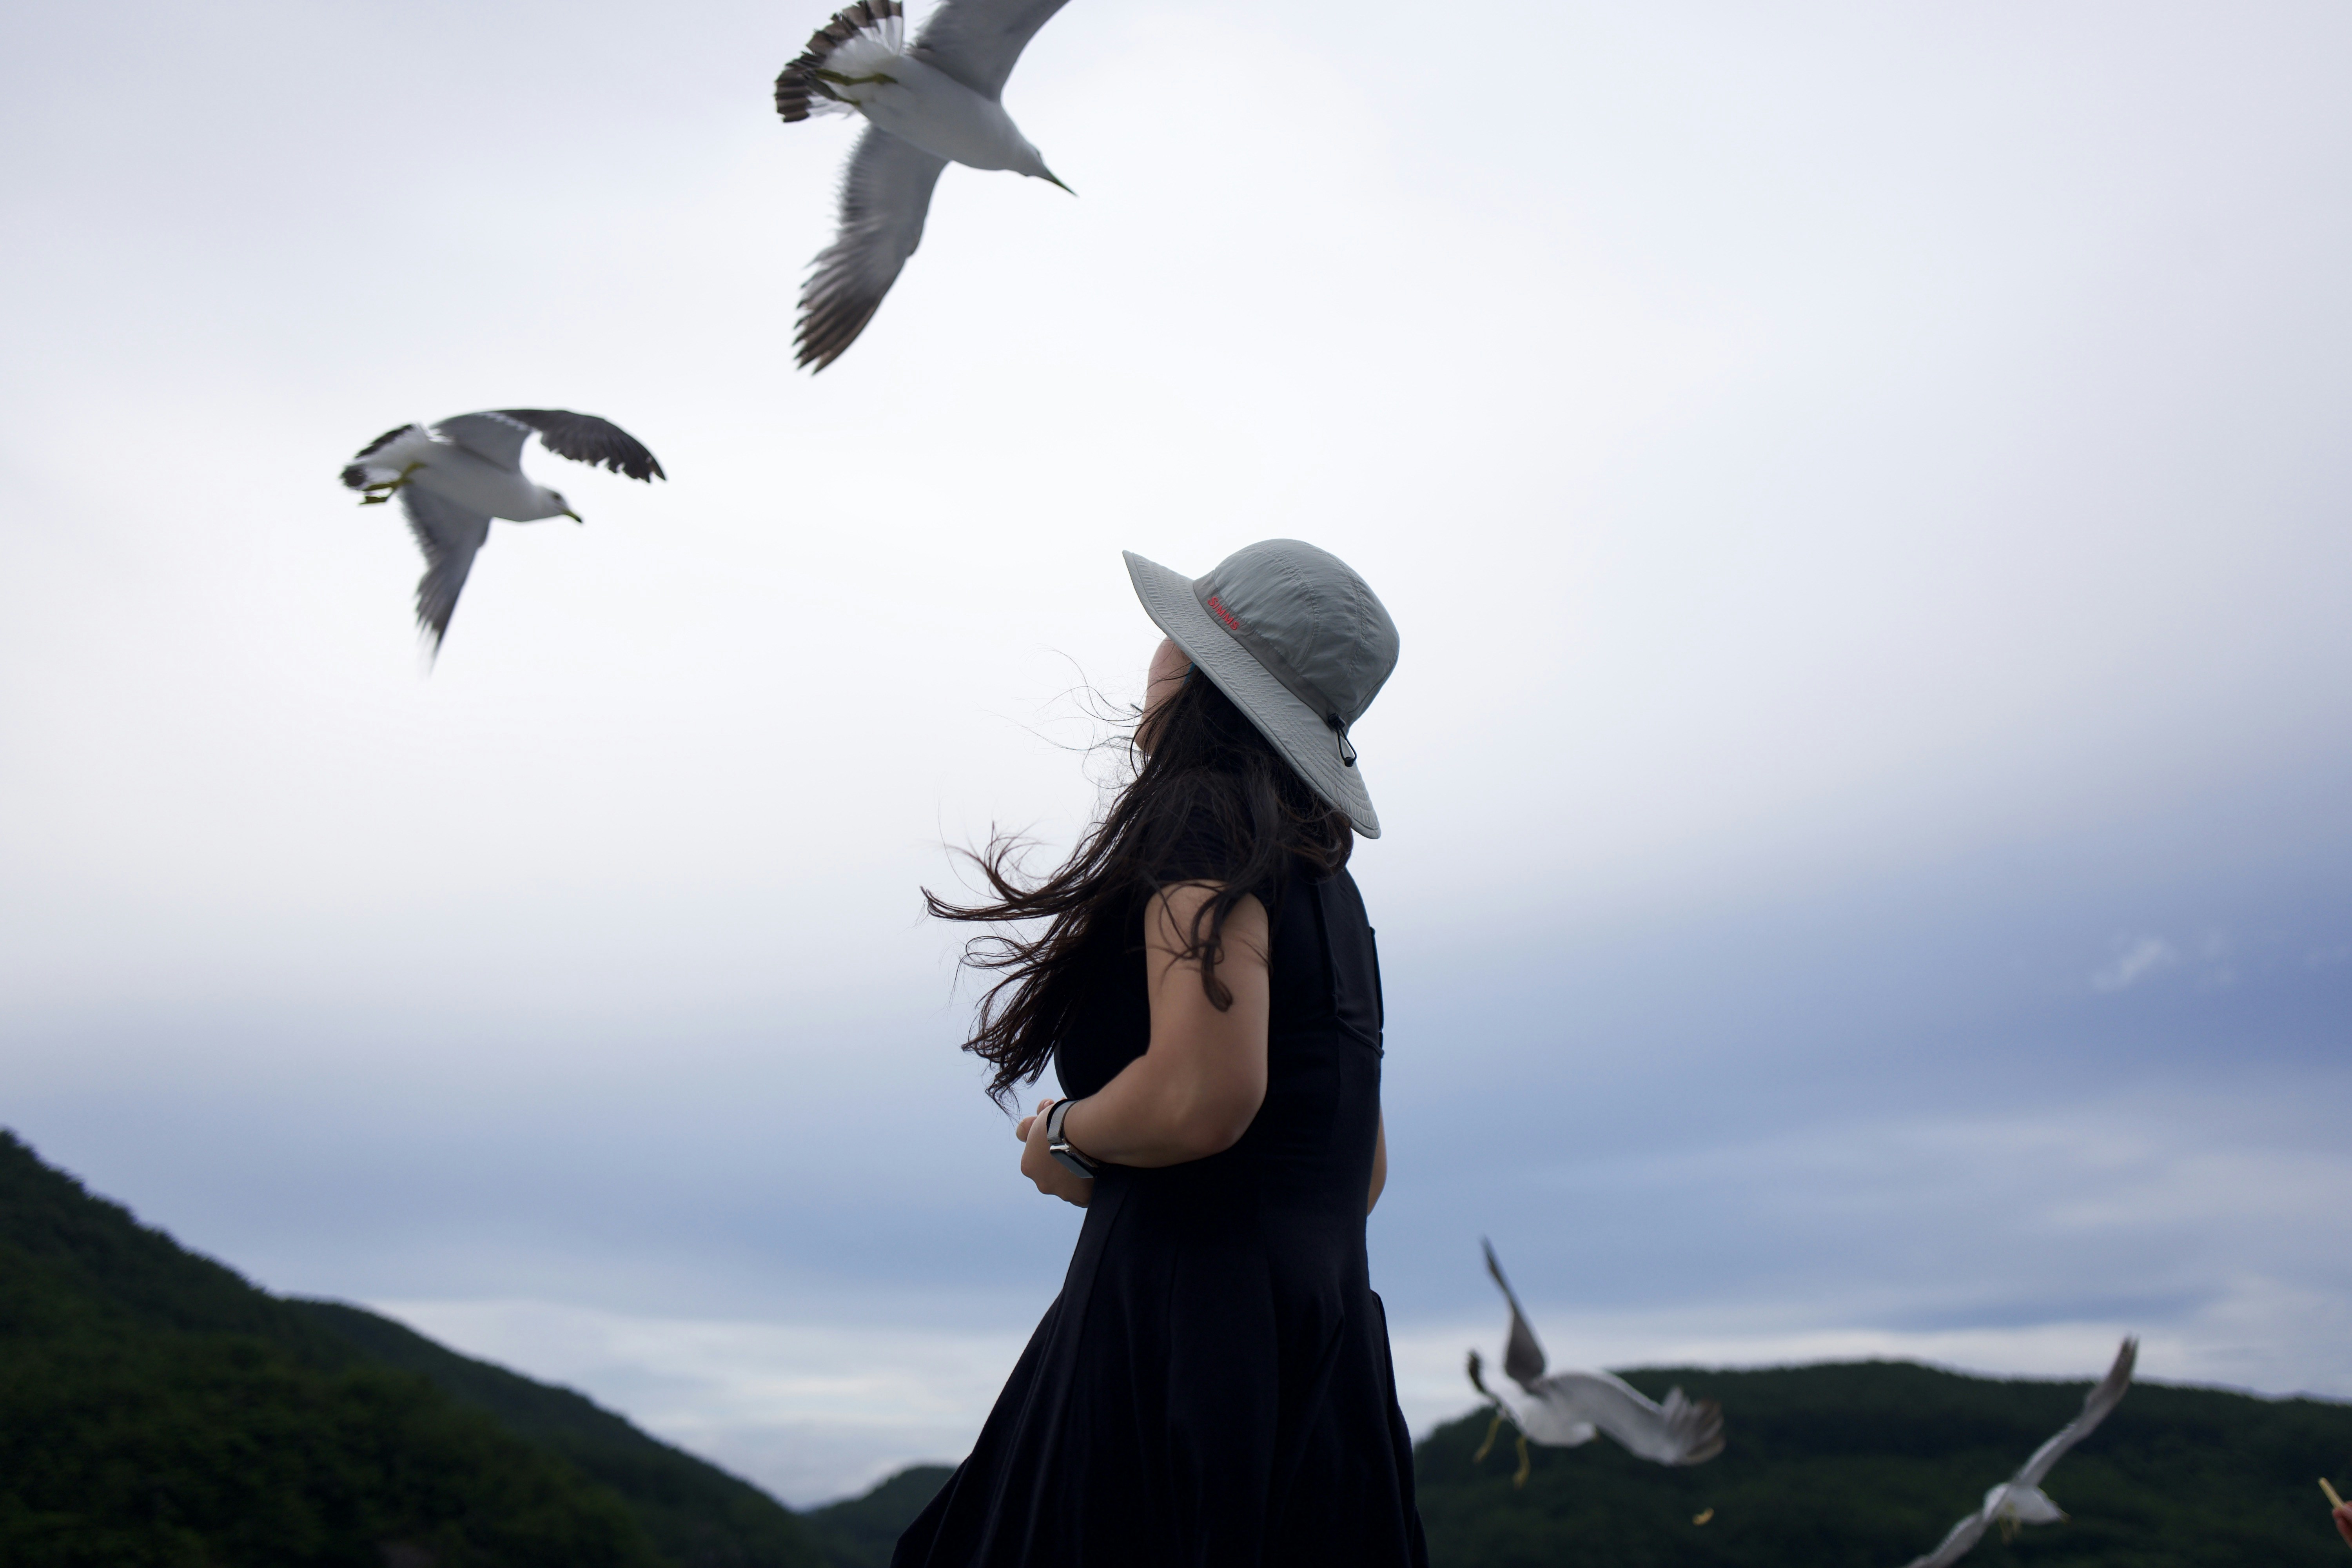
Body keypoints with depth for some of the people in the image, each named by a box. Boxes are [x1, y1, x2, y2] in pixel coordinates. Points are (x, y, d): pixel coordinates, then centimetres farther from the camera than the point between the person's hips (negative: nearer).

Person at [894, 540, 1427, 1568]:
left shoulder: (1204, 813, -8)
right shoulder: (1322, 876, 18)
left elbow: (1205, 1098, -25)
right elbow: (1362, 1167, 23)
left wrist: (1062, 1137, -5)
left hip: (1190, 1336, -9)